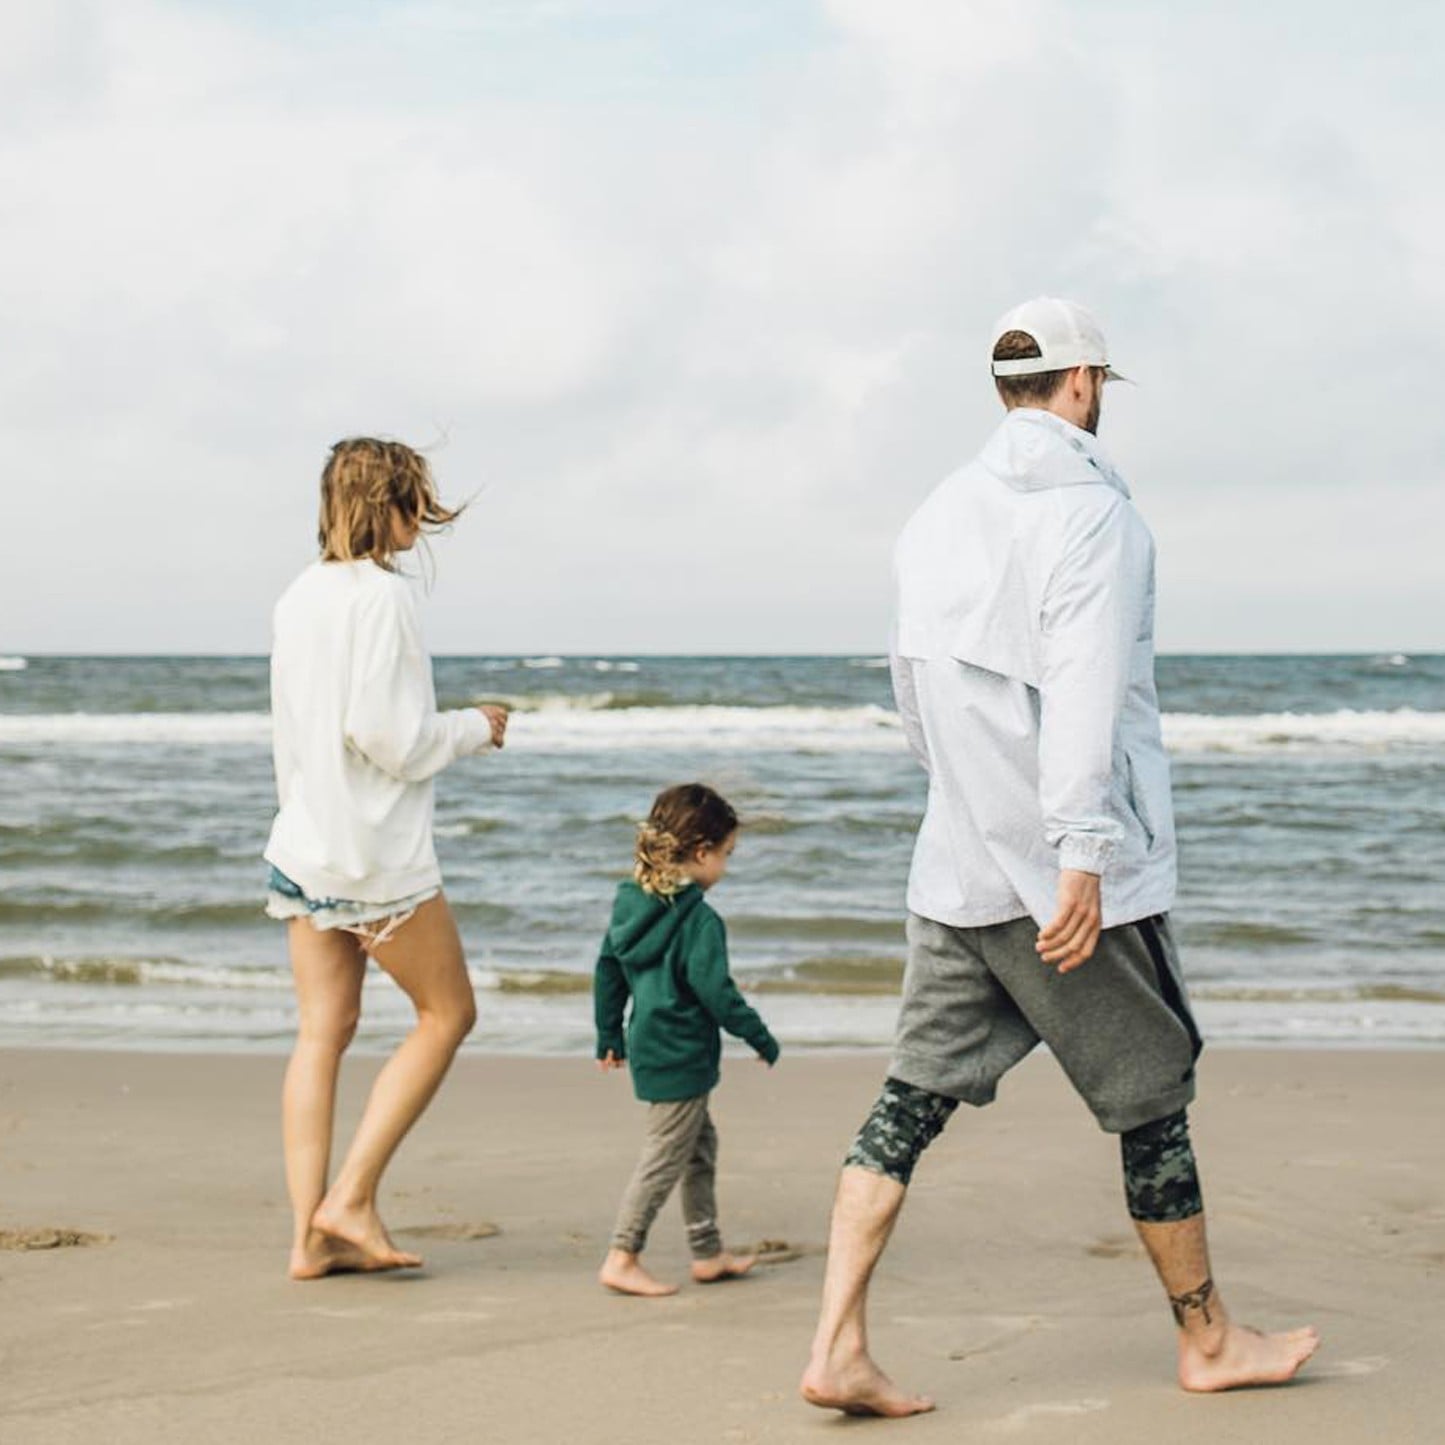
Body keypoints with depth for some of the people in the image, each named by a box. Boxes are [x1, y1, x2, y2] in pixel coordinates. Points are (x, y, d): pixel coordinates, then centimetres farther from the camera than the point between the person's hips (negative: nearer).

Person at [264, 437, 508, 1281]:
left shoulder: (300, 598, 10)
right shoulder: (384, 595, -15)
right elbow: (389, 735, -19)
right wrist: (475, 729, -3)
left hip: (304, 845, 8)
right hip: (378, 850, -8)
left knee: (323, 1031, 9)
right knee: (448, 1012, 7)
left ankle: (311, 1234, 7)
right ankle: (351, 1199, 1)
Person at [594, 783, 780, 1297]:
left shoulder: (630, 903, 7)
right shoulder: (699, 920, -19)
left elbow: (607, 971, 14)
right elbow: (715, 990, -20)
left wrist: (610, 1035, 24)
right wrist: (760, 1038, -9)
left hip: (650, 1047, 9)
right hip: (680, 1056, -9)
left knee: (700, 1145, 20)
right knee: (665, 1158, -2)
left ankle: (708, 1253, 27)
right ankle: (622, 1258, 1)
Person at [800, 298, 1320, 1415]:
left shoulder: (938, 516, 10)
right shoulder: (1089, 508, -12)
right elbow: (1083, 691, -22)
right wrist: (1079, 855, -26)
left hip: (955, 871, 6)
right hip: (1072, 876, -6)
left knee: (916, 1093, 5)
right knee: (1151, 1100, 8)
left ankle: (839, 1347, -4)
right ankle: (1209, 1342, 22)